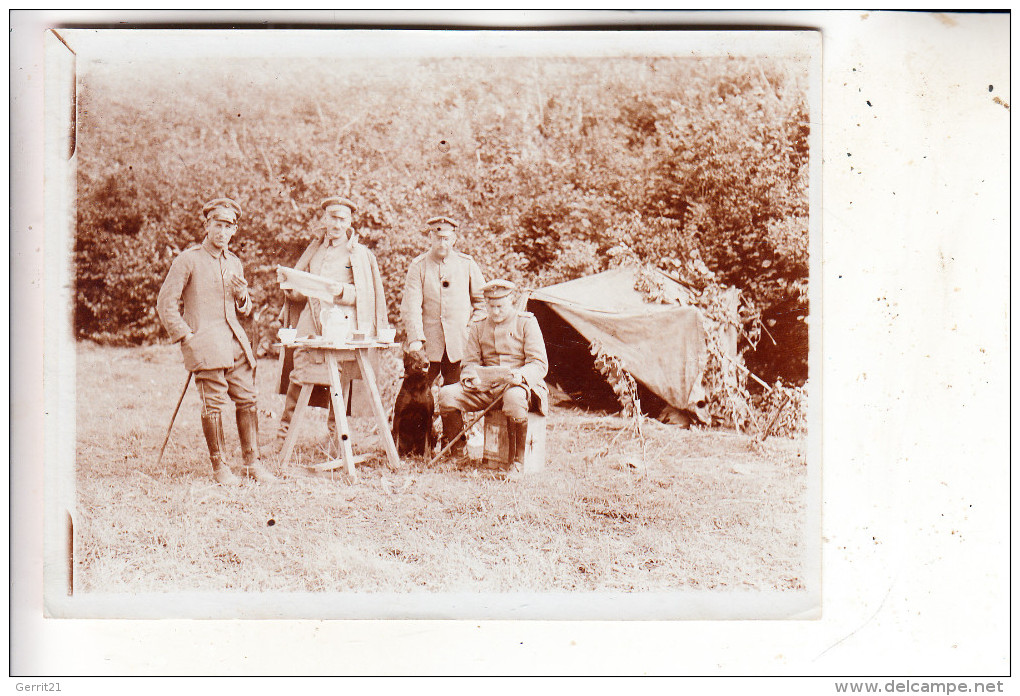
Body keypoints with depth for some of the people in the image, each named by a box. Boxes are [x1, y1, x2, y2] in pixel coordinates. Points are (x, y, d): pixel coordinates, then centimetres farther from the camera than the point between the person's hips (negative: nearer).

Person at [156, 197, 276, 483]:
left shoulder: (234, 263, 19)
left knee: (247, 401, 2)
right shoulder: (188, 260, 0)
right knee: (214, 404, -7)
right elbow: (166, 302, -2)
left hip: (236, 342, 6)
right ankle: (219, 465, 3)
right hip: (205, 344, -6)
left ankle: (252, 463, 9)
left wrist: (242, 296, 3)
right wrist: (185, 335, -8)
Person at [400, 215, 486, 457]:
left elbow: (482, 300, 16)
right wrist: (415, 338, -15)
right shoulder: (418, 266, 4)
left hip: (458, 343, 1)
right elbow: (411, 305, -4)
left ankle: (455, 442, 12)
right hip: (428, 343, -1)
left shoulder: (467, 264, 9)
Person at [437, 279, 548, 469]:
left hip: (518, 384, -4)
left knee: (514, 398, -42)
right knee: (446, 394, -19)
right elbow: (469, 362, 14)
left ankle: (518, 461, -26)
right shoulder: (478, 327, 16)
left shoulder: (526, 323, 3)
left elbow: (540, 364, -4)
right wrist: (471, 376, -11)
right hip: (486, 387, 4)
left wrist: (520, 374, -25)